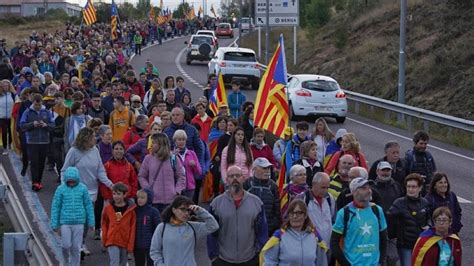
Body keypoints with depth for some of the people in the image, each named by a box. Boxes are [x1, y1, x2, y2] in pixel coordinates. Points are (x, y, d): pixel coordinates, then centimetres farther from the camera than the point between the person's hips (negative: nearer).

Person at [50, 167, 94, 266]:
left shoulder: (82, 188, -2)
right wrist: (55, 224, 1)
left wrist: (90, 222, 6)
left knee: (76, 247, 5)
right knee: (66, 245, -1)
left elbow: (88, 205, 5)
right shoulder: (61, 189, -4)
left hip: (79, 222, 1)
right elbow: (55, 207, 1)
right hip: (65, 222, 0)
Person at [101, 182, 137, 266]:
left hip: (125, 242, 1)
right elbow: (104, 225, 11)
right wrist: (104, 239, 6)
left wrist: (130, 245, -6)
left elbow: (133, 228, -4)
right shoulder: (108, 209, -1)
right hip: (112, 241, -1)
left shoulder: (130, 210, -6)